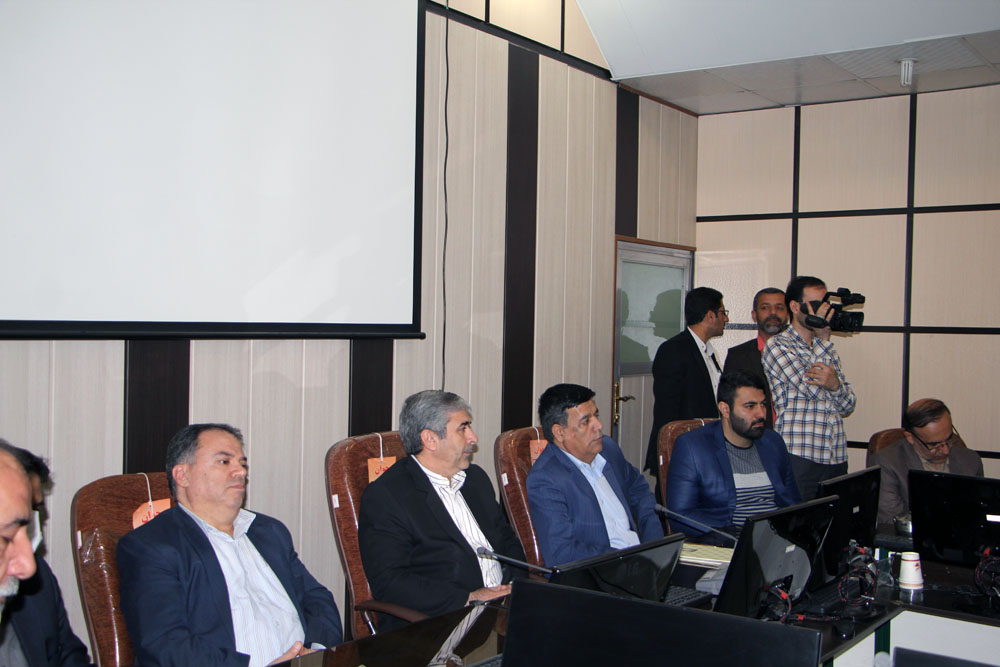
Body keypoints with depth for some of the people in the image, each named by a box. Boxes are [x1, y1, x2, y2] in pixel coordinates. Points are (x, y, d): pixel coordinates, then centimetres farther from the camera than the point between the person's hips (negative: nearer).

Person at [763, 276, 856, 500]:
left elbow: (848, 406, 14)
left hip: (837, 458, 6)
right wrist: (822, 338, -6)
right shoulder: (777, 345, -2)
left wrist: (835, 383, -10)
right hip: (800, 458, -6)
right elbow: (813, 389, -13)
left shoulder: (828, 349, 19)